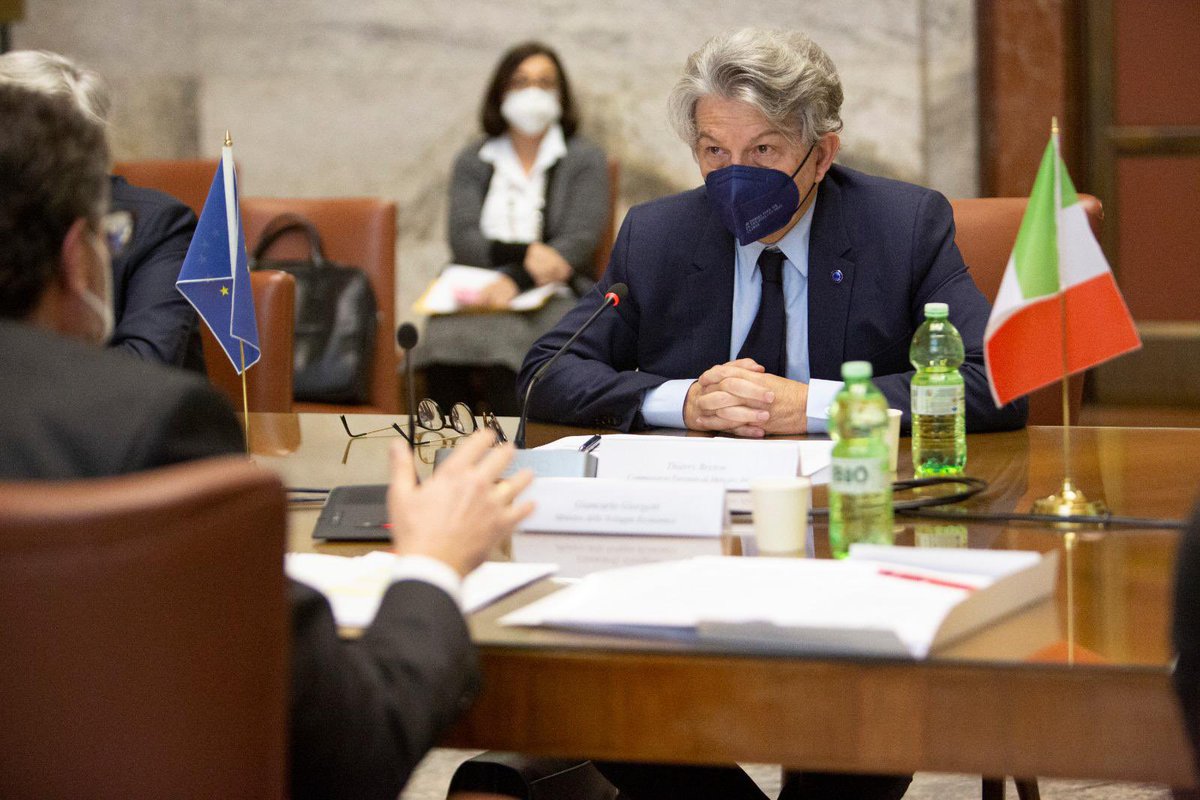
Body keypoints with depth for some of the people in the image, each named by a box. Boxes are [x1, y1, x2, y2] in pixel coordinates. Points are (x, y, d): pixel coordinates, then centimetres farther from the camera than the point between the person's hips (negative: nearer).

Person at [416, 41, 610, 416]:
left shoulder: (585, 160, 11)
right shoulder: (472, 162, 19)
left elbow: (580, 242, -3)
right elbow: (462, 241, 5)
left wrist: (516, 280, -19)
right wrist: (525, 254, -14)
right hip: (479, 293, 2)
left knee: (501, 341, -36)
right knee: (445, 339, -33)